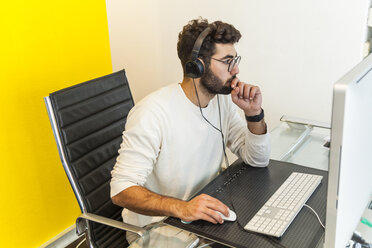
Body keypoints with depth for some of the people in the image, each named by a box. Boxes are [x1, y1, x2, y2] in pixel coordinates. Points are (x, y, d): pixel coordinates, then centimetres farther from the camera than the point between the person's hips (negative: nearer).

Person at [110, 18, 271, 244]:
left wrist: (254, 113, -14)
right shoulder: (153, 113, -24)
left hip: (205, 214, 6)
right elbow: (122, 190, -26)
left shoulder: (223, 100, -1)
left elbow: (259, 160, 3)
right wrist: (181, 208, -40)